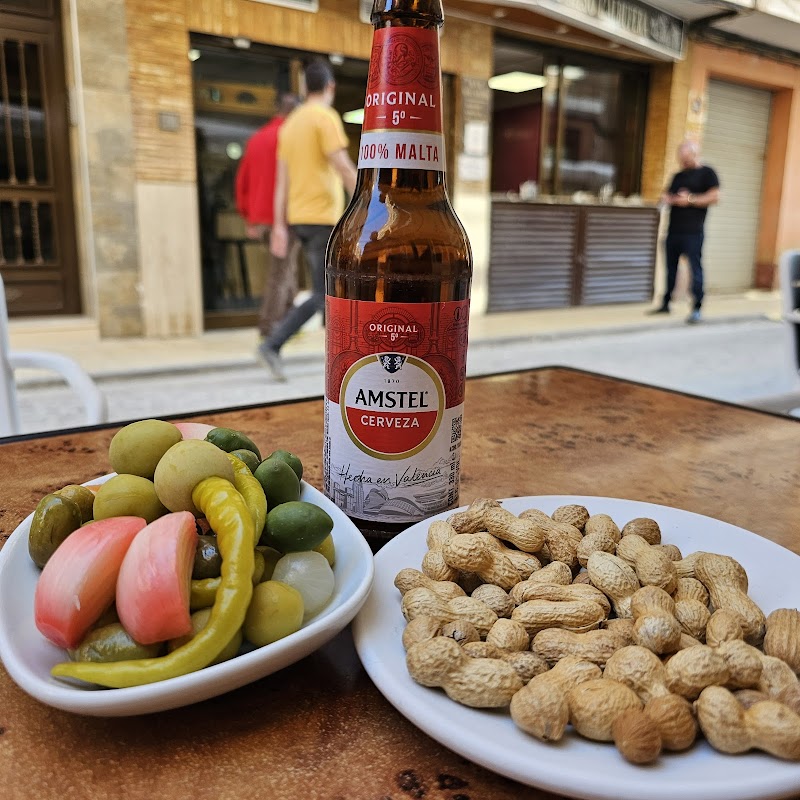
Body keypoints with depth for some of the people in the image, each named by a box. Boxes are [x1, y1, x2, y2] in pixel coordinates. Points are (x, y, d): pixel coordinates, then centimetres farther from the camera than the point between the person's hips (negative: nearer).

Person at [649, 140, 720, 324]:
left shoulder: (706, 173, 1)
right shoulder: (678, 176, 20)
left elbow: (714, 197, -7)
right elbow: (668, 195, 24)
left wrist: (690, 200, -13)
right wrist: (666, 198, 1)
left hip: (692, 231, -7)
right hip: (674, 230, 7)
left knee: (695, 268, -8)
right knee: (670, 267, 11)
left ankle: (697, 309, -7)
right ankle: (665, 304, 21)